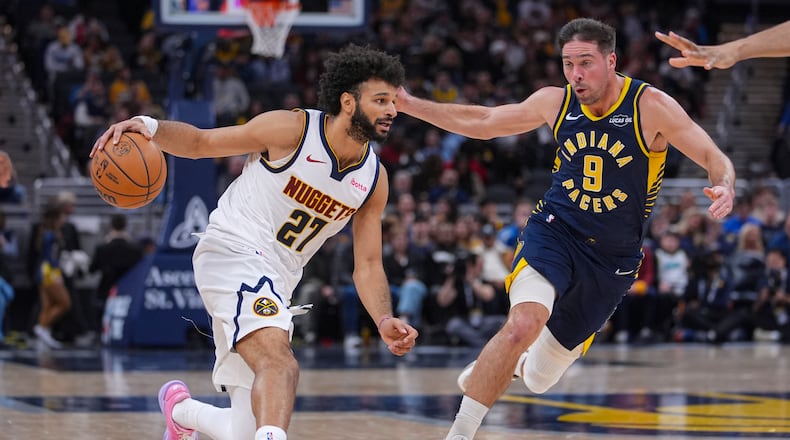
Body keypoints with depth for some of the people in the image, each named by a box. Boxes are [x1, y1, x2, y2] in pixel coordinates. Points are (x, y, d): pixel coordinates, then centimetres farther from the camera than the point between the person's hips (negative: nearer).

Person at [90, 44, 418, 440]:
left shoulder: (374, 180, 4)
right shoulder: (293, 130, -10)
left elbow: (368, 265, 9)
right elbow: (201, 142, -1)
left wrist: (384, 321, -9)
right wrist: (148, 126, -20)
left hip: (275, 281, 7)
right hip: (232, 252, -7)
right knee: (281, 365, -34)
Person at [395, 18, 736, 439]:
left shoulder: (650, 106, -12)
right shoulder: (555, 102, -2)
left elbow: (716, 159, -13)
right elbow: (481, 123, 11)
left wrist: (724, 187, -37)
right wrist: (408, 104, 6)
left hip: (612, 258, 0)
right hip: (554, 231, 0)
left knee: (539, 378, 10)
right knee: (524, 323, -33)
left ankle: (514, 363, 50)